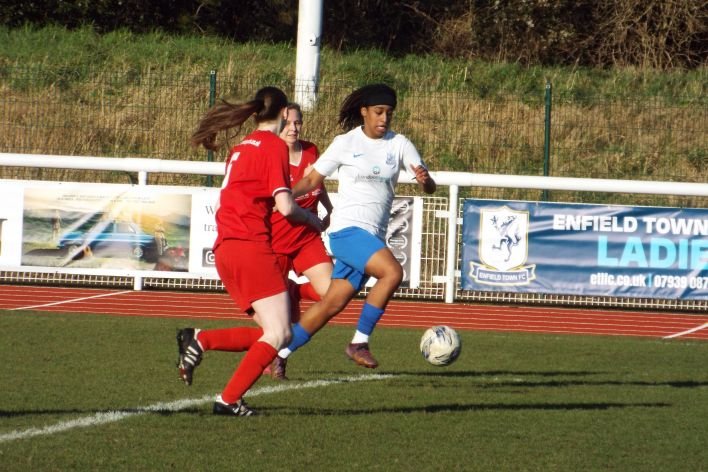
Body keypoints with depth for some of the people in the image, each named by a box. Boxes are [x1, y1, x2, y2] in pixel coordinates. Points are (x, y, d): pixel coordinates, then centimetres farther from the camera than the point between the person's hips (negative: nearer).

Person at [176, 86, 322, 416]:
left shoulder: (241, 148, 21)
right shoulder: (275, 145, -4)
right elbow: (285, 206, -11)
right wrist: (313, 220, 9)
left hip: (224, 249, 9)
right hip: (251, 245, -9)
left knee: (273, 333, 8)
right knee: (278, 334, -7)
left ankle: (199, 340, -5)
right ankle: (229, 400, -15)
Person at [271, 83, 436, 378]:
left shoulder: (399, 144, 6)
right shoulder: (345, 143, -2)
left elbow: (430, 188, -1)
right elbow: (312, 179, 4)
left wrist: (425, 180, -25)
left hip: (373, 236, 5)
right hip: (347, 229, -5)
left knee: (333, 304, 7)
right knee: (392, 272, -27)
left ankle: (281, 352, 20)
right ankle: (359, 342, -19)